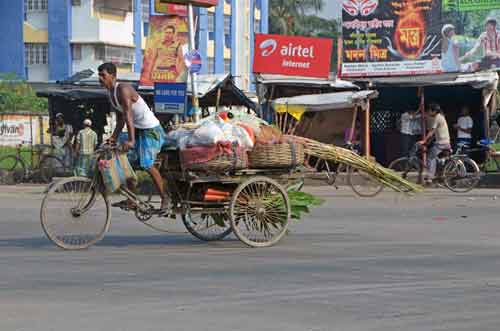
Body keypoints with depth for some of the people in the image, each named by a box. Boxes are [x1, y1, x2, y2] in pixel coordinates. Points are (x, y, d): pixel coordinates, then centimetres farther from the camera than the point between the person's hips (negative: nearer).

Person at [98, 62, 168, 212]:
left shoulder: (123, 89, -21)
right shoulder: (111, 93, 7)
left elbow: (128, 116, -31)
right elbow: (120, 119, 12)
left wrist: (131, 140, -38)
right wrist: (113, 138, 3)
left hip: (151, 130, -9)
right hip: (138, 130, 9)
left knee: (147, 165, -15)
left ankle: (164, 198, -4)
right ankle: (131, 200, 10)